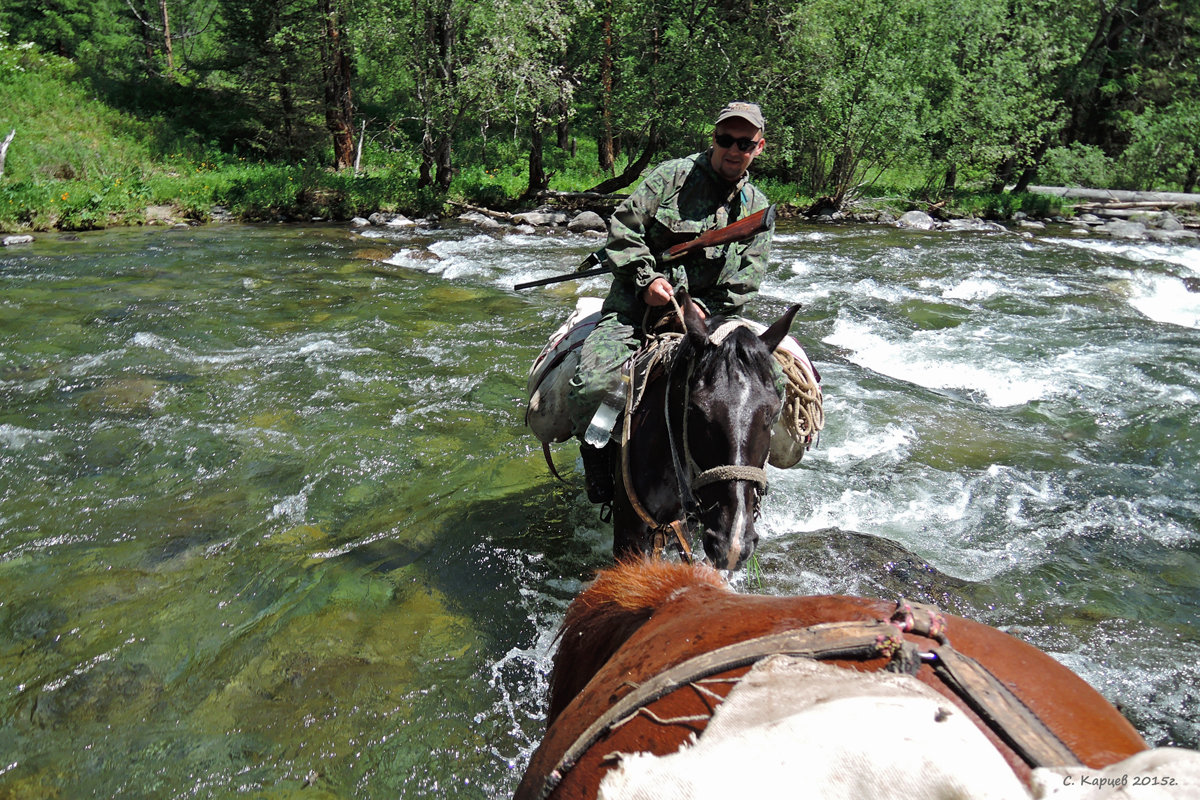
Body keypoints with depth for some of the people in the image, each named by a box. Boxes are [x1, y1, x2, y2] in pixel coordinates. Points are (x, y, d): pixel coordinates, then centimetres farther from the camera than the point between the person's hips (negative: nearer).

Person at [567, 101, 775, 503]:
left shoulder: (758, 208, 15)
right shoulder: (672, 175, 3)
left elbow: (747, 277, 9)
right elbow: (623, 228, -1)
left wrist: (706, 307, -8)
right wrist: (647, 278, -14)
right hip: (638, 303, -3)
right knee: (592, 386, -26)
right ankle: (600, 456, 1)